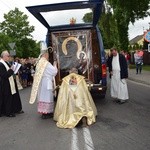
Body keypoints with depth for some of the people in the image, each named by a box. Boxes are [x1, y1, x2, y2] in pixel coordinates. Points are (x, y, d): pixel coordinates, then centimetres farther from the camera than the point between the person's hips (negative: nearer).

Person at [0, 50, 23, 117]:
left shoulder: (6, 63, 10)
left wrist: (13, 69, 2)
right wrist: (11, 70, -21)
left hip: (10, 83, 10)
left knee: (14, 96, 16)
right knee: (7, 98, 1)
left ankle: (16, 109, 28)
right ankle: (8, 112, 15)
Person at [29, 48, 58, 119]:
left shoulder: (39, 63, 7)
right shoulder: (46, 63, -17)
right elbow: (54, 71, -15)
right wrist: (55, 65, 0)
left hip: (40, 82, 8)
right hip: (46, 82, -8)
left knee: (42, 96, 13)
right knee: (47, 96, -2)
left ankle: (42, 111, 20)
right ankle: (46, 112, 2)